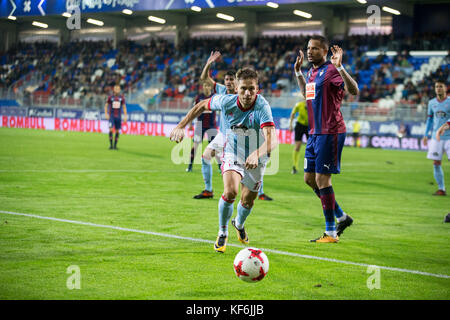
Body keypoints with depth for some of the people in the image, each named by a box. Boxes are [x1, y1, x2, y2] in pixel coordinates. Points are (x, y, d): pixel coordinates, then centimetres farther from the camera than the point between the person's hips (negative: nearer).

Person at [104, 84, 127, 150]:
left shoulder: (122, 97, 4)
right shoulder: (110, 97, 1)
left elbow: (124, 107, 7)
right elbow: (106, 106, 7)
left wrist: (125, 116, 0)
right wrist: (106, 114, -6)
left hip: (118, 117, 2)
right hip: (111, 116, -2)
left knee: (117, 131, 2)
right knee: (111, 129, -15)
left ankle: (115, 145, 11)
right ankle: (111, 144, -9)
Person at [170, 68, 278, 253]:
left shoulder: (262, 107, -32)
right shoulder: (226, 102, -21)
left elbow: (271, 139, -45)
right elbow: (202, 105, 1)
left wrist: (256, 154, -63)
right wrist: (181, 126, 0)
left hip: (256, 159, 0)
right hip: (232, 153, 0)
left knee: (248, 201, 14)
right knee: (230, 192, -24)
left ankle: (239, 224, 51)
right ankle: (222, 233, 1)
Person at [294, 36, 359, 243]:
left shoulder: (331, 70, -13)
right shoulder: (311, 72, 15)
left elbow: (353, 91, -27)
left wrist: (340, 67, -35)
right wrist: (298, 71, 29)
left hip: (330, 133, -9)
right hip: (314, 133, 9)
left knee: (322, 180, -8)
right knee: (310, 179, 12)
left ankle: (330, 233, 0)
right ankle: (342, 217, 25)